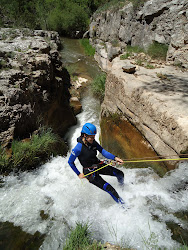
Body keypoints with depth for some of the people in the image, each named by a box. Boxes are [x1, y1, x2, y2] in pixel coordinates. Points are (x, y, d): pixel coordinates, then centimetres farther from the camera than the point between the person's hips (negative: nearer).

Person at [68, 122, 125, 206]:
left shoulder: (93, 142, -9)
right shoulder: (78, 148, -26)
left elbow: (103, 151, -14)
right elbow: (70, 162, -13)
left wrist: (115, 158, -28)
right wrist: (78, 174, -7)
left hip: (99, 165, 6)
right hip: (90, 172, -6)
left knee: (120, 174, 4)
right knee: (109, 189, -13)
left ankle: (122, 187, 39)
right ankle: (122, 204, 13)